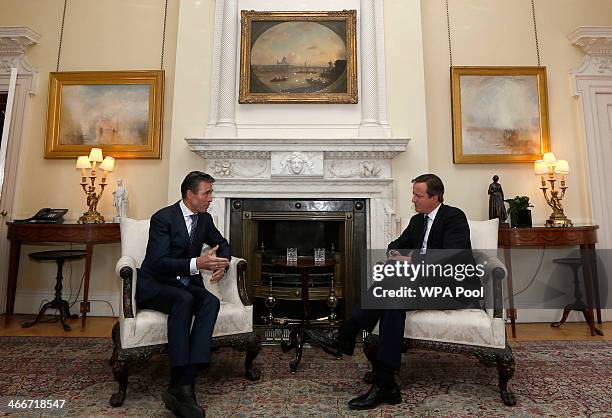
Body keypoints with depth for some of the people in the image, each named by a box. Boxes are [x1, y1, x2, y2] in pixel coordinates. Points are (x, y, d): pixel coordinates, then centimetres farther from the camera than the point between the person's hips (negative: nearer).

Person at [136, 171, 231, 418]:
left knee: (211, 302, -28)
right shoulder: (163, 218, -13)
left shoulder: (204, 218, 7)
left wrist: (221, 264, -3)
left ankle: (181, 386, -34)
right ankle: (181, 386, -35)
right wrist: (197, 264, -37)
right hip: (154, 285, -5)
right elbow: (158, 262, -23)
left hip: (186, 284, 5)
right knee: (184, 300, -37)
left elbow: (222, 244, 21)